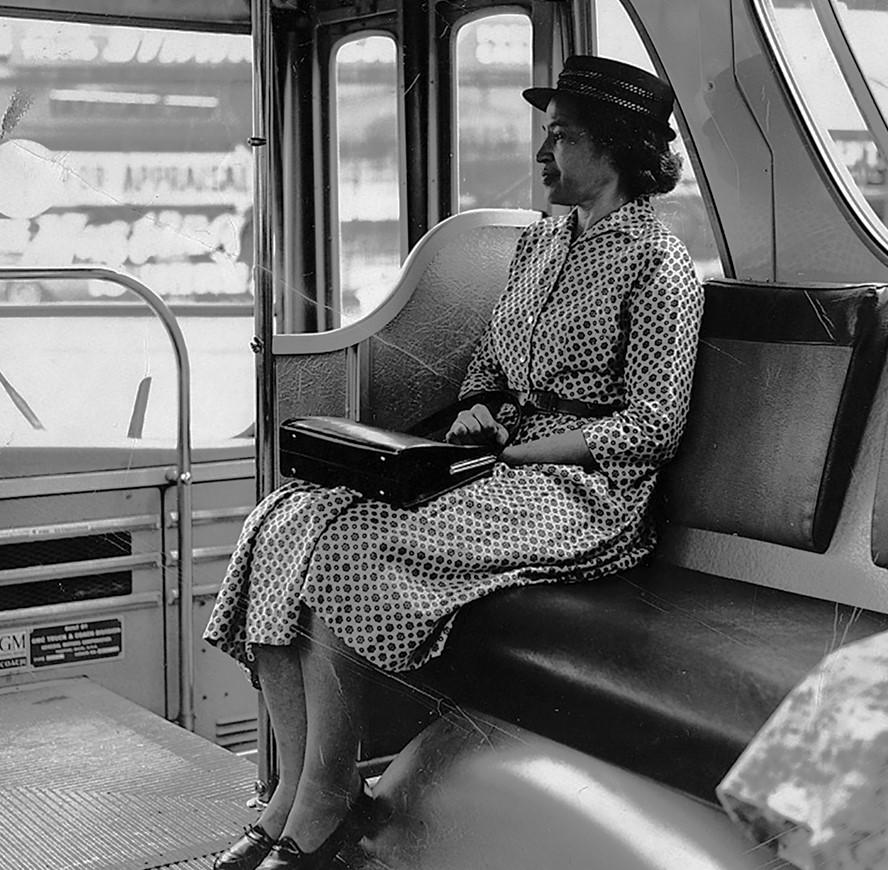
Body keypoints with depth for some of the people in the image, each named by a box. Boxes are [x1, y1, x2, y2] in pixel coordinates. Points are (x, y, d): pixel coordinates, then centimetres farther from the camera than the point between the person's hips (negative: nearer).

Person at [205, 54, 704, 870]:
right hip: (500, 466, 8)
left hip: (582, 489, -8)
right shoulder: (539, 241, 17)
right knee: (283, 521, -14)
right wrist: (475, 407, 2)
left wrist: (514, 449, -15)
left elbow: (652, 429, -12)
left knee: (346, 545, -28)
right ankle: (294, 789, -12)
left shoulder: (660, 266, -7)